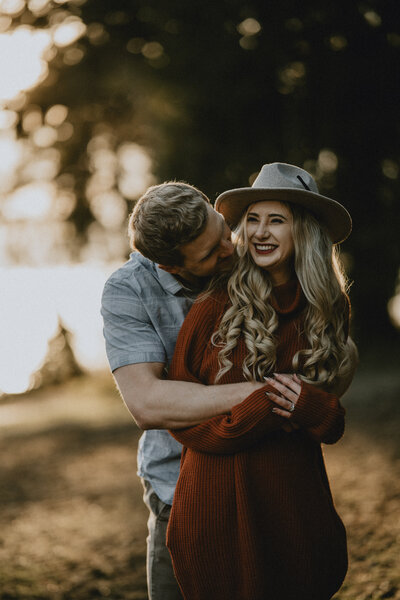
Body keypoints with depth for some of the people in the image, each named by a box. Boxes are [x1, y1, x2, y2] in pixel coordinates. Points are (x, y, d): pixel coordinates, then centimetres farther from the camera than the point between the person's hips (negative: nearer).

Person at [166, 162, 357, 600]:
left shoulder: (325, 312, 4)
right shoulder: (215, 309, -7)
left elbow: (334, 428, 10)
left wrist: (314, 408, -14)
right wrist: (250, 414, -19)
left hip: (297, 507, 3)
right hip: (219, 504, -3)